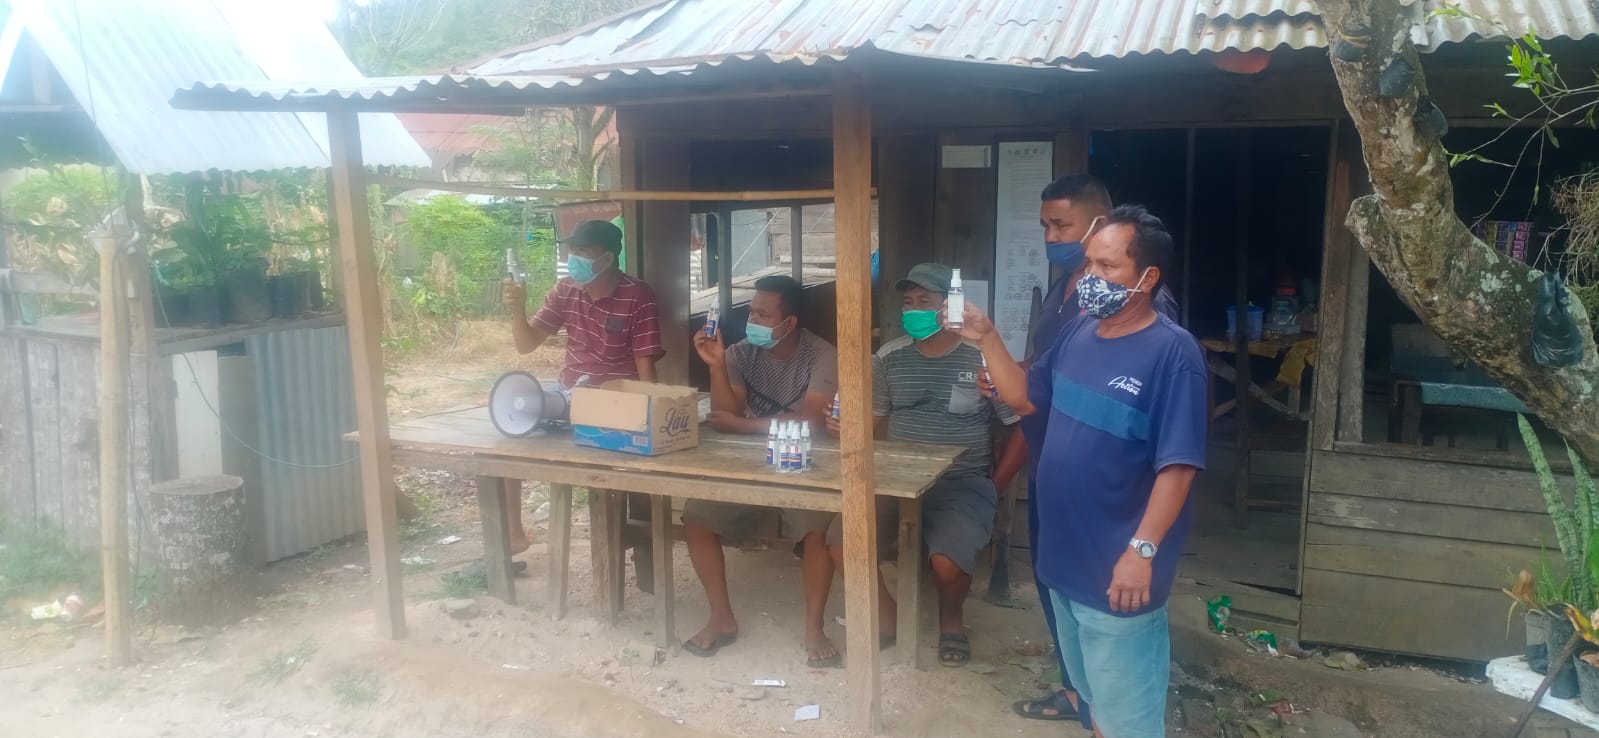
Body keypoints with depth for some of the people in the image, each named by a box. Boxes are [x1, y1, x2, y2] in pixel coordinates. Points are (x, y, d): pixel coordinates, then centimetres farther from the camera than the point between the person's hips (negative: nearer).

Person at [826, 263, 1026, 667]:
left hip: (962, 483, -4)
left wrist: (996, 484, -8)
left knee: (947, 562, -30)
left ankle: (951, 619, 9)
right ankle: (885, 614, 10)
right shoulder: (888, 358, 8)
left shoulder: (984, 359, -5)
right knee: (841, 542, -19)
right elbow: (875, 423, 14)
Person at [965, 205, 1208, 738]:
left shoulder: (1172, 352, -19)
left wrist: (1142, 550, -24)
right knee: (1093, 692, 25)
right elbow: (1025, 398, 13)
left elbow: (1178, 466, -21)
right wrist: (987, 339, 0)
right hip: (1065, 555, 7)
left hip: (1117, 566, -7)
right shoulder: (1078, 332, 4)